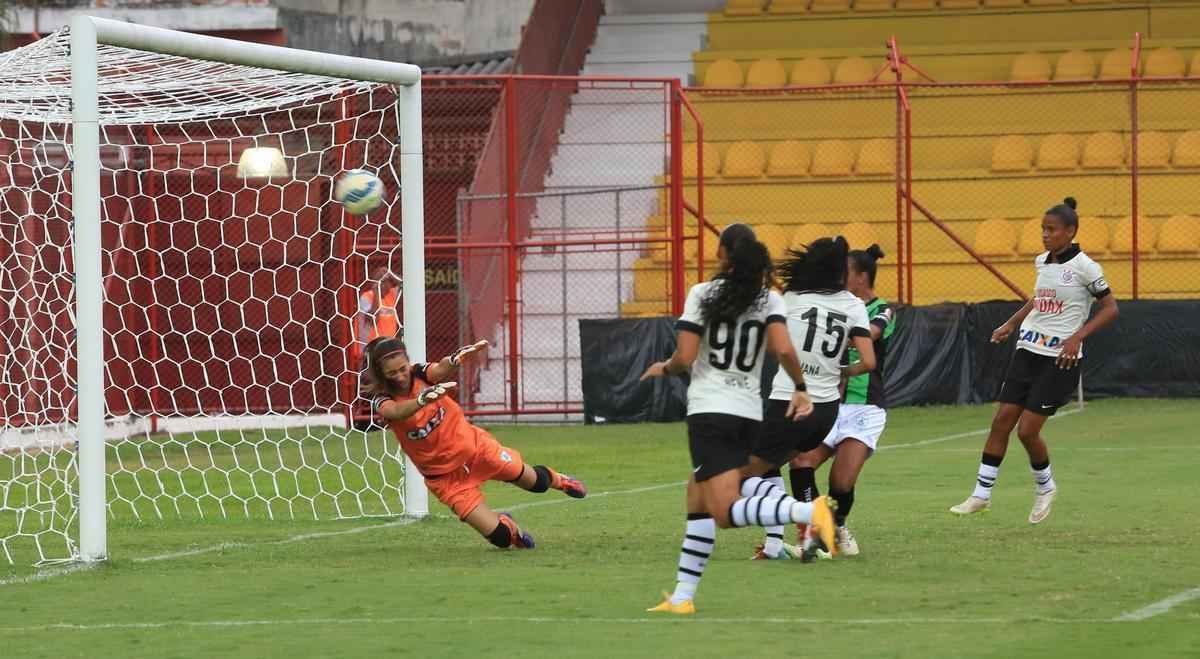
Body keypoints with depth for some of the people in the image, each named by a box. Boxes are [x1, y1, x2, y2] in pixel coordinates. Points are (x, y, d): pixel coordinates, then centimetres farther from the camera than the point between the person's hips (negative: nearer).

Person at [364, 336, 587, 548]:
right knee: (499, 537, -7)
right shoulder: (384, 401, -18)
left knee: (534, 482, 16)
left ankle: (555, 479, 53)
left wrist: (455, 360, -64)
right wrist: (423, 398, -65)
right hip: (444, 476, -2)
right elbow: (396, 412, -43)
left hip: (473, 446, 2)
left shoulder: (420, 374, -14)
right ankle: (505, 525, 30)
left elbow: (441, 370, -39)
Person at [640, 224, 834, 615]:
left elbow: (684, 358, -8)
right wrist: (799, 388, 6)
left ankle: (808, 511, -38)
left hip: (709, 411, -5)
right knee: (698, 503, 17)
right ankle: (682, 596, 13)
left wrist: (664, 368, 13)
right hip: (749, 413, 6)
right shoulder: (770, 300, 4)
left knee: (726, 512, -14)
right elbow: (783, 350, -10)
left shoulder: (703, 294, -4)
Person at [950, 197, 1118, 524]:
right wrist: (1011, 324, 23)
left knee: (1027, 431, -9)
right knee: (1001, 421, 0)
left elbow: (1110, 308, -9)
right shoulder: (1042, 262, 9)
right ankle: (981, 495, 6)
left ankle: (1045, 487, 18)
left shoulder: (1083, 267, -12)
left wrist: (1077, 336, -19)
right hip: (1028, 350, 7)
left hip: (1060, 359, -7)